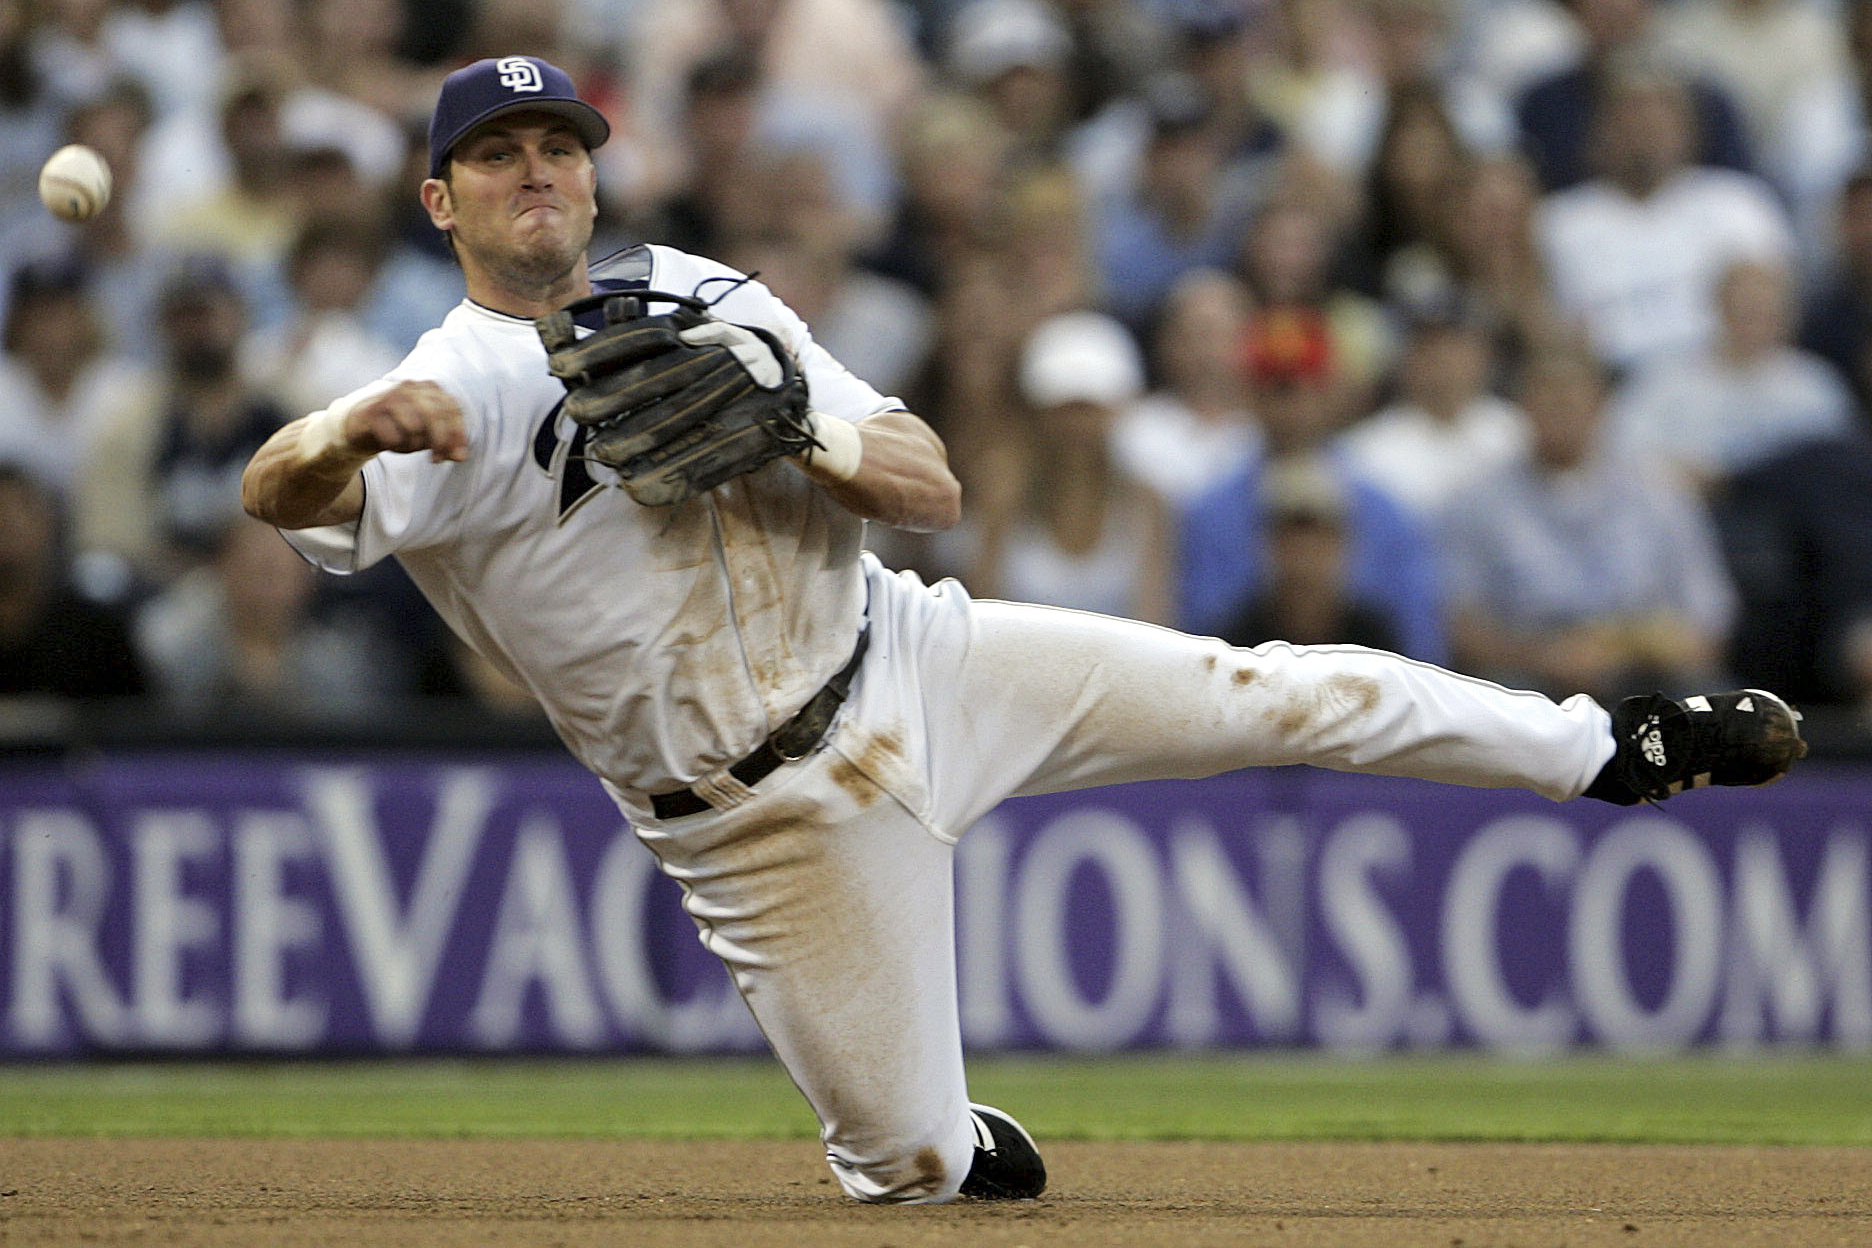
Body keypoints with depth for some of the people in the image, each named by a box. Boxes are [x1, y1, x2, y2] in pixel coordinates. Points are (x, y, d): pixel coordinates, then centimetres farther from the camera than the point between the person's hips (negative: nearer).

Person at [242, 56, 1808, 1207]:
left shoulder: (700, 296, 2)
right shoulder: (460, 390, -16)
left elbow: (933, 486, 1)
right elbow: (279, 489, -38)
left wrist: (797, 433, -22)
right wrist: (358, 428, -62)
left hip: (905, 657, 4)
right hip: (775, 808, -4)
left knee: (1273, 693, 2)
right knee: (909, 1161, -5)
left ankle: (1611, 752, 19)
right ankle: (963, 1149, 32)